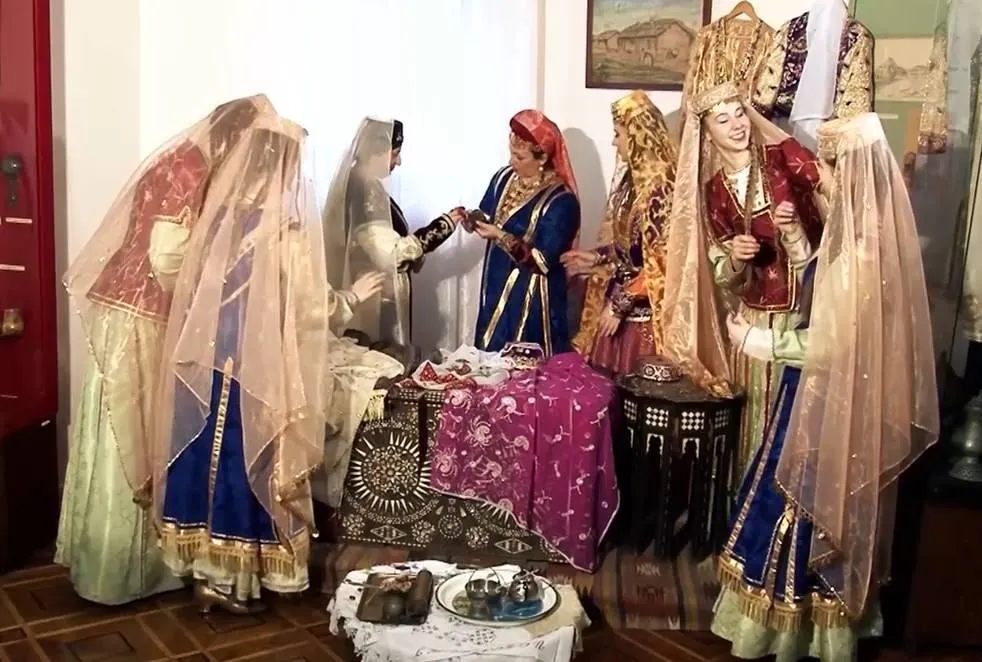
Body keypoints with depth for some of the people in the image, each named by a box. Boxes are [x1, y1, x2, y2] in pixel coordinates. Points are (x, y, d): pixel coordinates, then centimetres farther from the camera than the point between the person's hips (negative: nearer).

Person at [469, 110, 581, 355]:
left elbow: (544, 261, -22)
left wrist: (500, 237, -26)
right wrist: (473, 220, -10)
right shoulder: (504, 178, 0)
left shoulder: (560, 200, -20)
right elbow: (487, 217, 13)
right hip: (496, 289, 7)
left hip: (532, 300, -7)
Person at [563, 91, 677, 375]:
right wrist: (597, 257, 9)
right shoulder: (633, 178, 9)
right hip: (623, 303, 8)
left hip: (643, 313, -8)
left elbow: (659, 262, -21)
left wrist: (620, 305, -17)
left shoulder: (659, 187, -19)